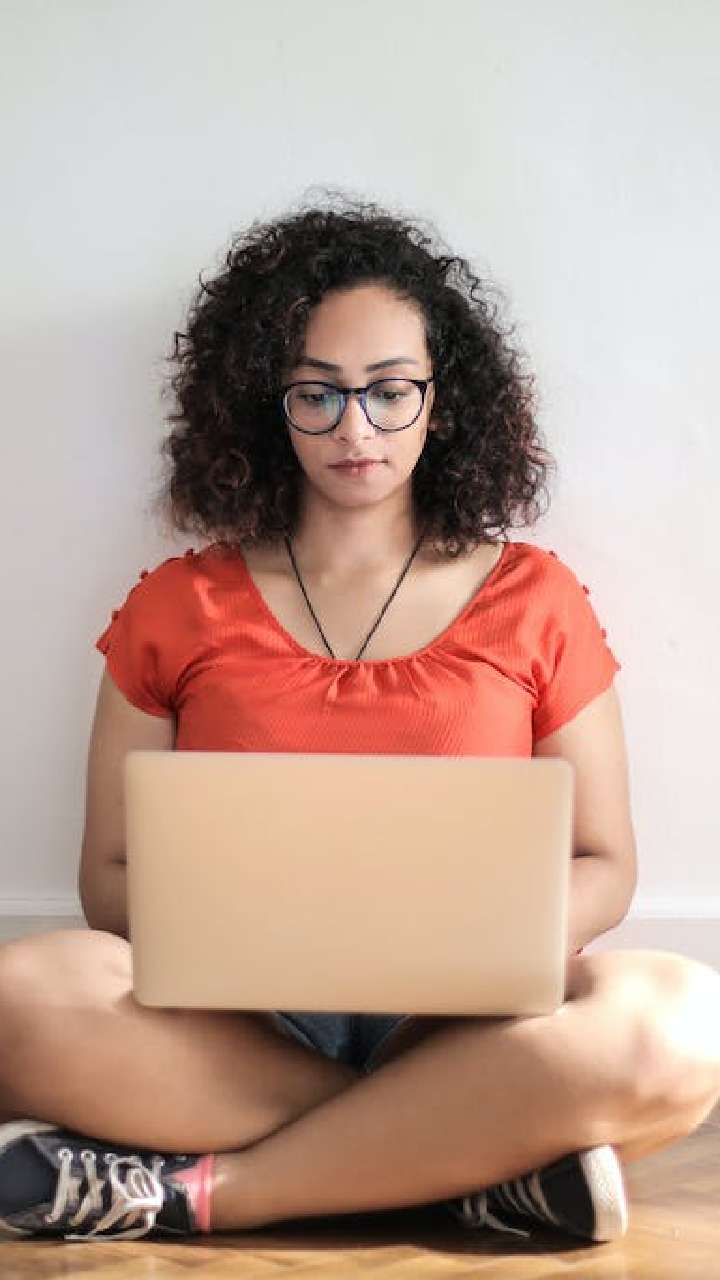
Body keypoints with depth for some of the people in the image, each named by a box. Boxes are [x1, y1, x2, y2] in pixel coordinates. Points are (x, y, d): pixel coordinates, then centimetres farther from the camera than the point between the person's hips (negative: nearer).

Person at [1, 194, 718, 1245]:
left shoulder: (534, 602, 9)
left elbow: (602, 866, 12)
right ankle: (484, 1163, -22)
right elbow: (111, 875, 9)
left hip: (463, 1027, 0)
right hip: (230, 1026, 0)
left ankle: (195, 1190, -23)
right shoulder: (178, 609, 9)